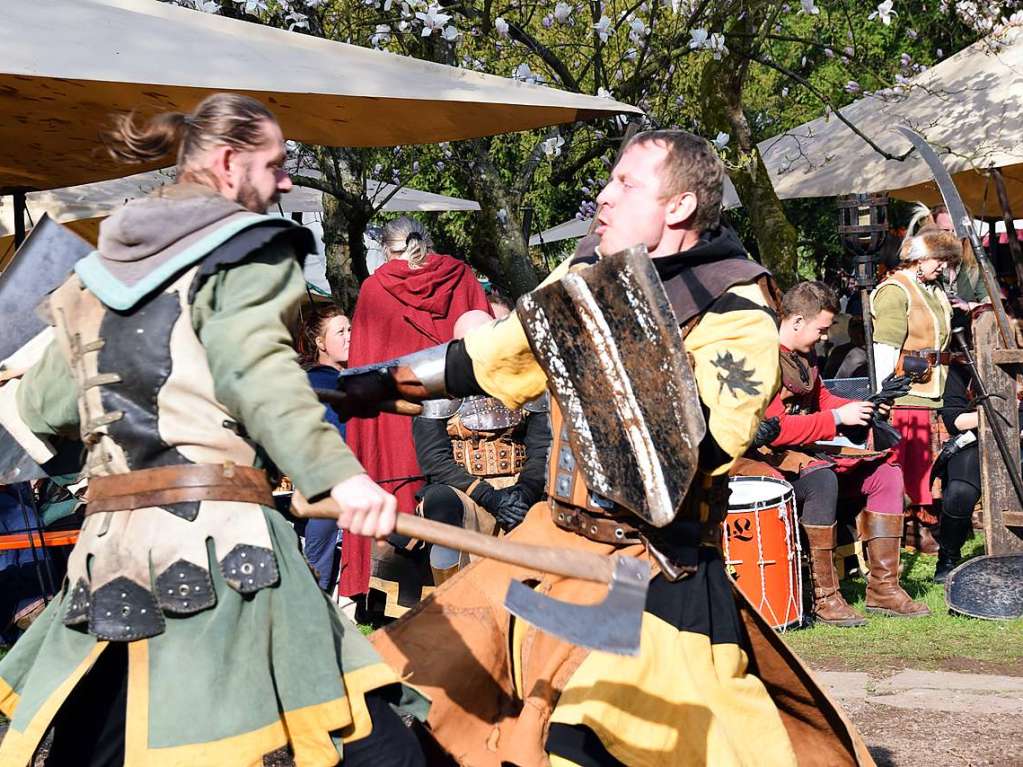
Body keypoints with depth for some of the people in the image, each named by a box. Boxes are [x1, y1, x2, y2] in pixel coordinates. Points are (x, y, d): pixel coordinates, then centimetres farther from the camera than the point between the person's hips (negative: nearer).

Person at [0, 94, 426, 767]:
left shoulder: (102, 265, 21)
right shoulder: (251, 245, 3)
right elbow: (252, 369, -15)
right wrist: (336, 471, -25)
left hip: (106, 545, 7)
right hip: (215, 537, -7)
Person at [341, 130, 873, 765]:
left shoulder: (735, 315, -11)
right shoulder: (588, 277, 7)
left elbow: (693, 450, -24)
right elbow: (484, 361, 16)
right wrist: (376, 385, 15)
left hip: (653, 567, -6)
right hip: (552, 543, 7)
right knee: (414, 678, 8)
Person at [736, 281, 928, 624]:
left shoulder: (805, 356, 13)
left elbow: (821, 398, 26)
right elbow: (775, 430, -26)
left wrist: (862, 408, 6)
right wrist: (837, 418, -22)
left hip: (808, 451, 10)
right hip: (764, 457, -10)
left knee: (886, 473, 1)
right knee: (821, 479, -38)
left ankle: (883, 587, 1)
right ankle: (824, 597, -29)